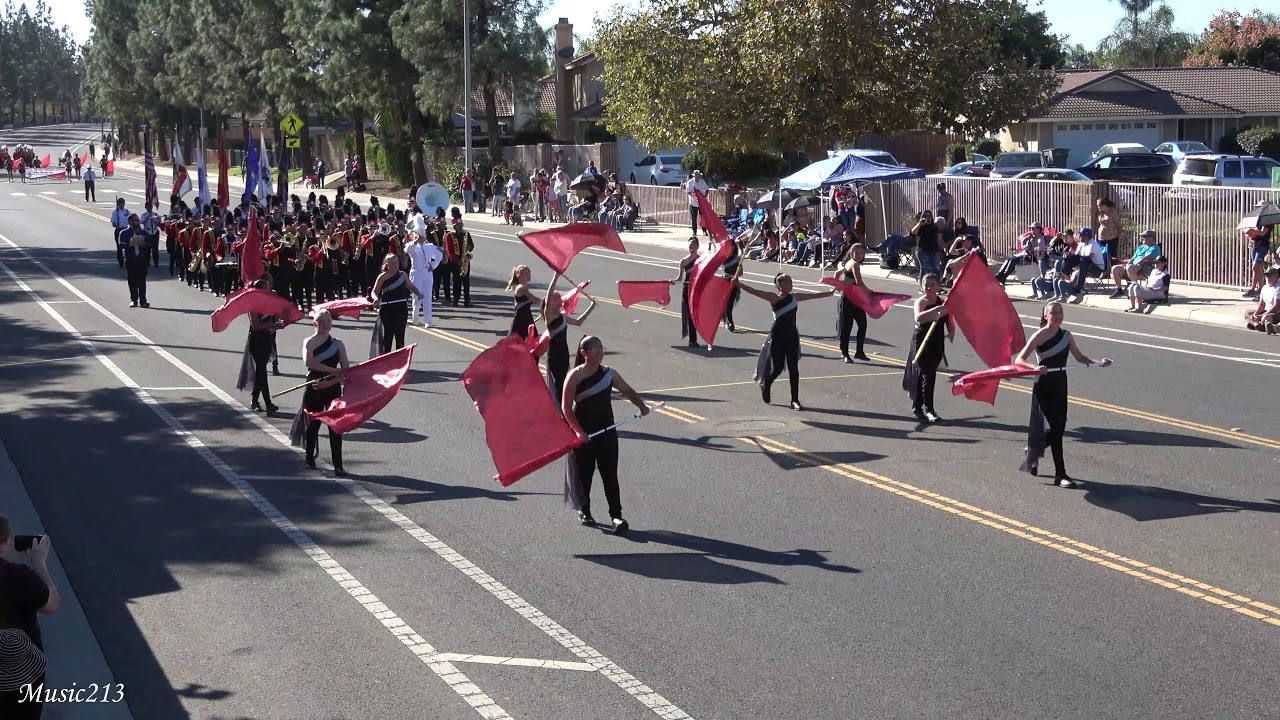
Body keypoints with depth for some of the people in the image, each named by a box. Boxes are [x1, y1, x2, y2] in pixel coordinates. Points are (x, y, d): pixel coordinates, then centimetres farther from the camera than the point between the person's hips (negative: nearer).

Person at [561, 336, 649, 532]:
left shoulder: (609, 373, 3)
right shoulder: (575, 376, -11)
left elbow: (627, 391, 11)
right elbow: (566, 407, -11)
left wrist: (641, 405, -8)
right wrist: (578, 431, -18)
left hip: (607, 432, 3)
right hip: (584, 434, -3)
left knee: (610, 474, 0)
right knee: (584, 473, 8)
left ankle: (616, 515, 0)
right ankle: (584, 511, 25)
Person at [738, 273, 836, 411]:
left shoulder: (795, 297, 7)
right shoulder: (774, 298, -9)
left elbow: (815, 295, 18)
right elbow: (755, 292, -21)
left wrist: (830, 292, 27)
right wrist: (738, 284, -33)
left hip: (792, 335, 5)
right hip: (778, 336, -5)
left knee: (793, 368, 1)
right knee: (777, 368, -1)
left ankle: (795, 400, 5)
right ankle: (764, 385, 32)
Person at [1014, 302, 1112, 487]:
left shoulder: (1066, 335, 6)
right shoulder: (1039, 336, -11)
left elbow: (1079, 357, 17)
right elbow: (1019, 360, -17)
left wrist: (1098, 362, 0)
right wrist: (1035, 367, -35)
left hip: (1060, 387, 6)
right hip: (1044, 387, -6)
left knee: (1059, 428, 10)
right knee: (1056, 428, -8)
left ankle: (1033, 451, 39)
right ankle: (1060, 475, -3)